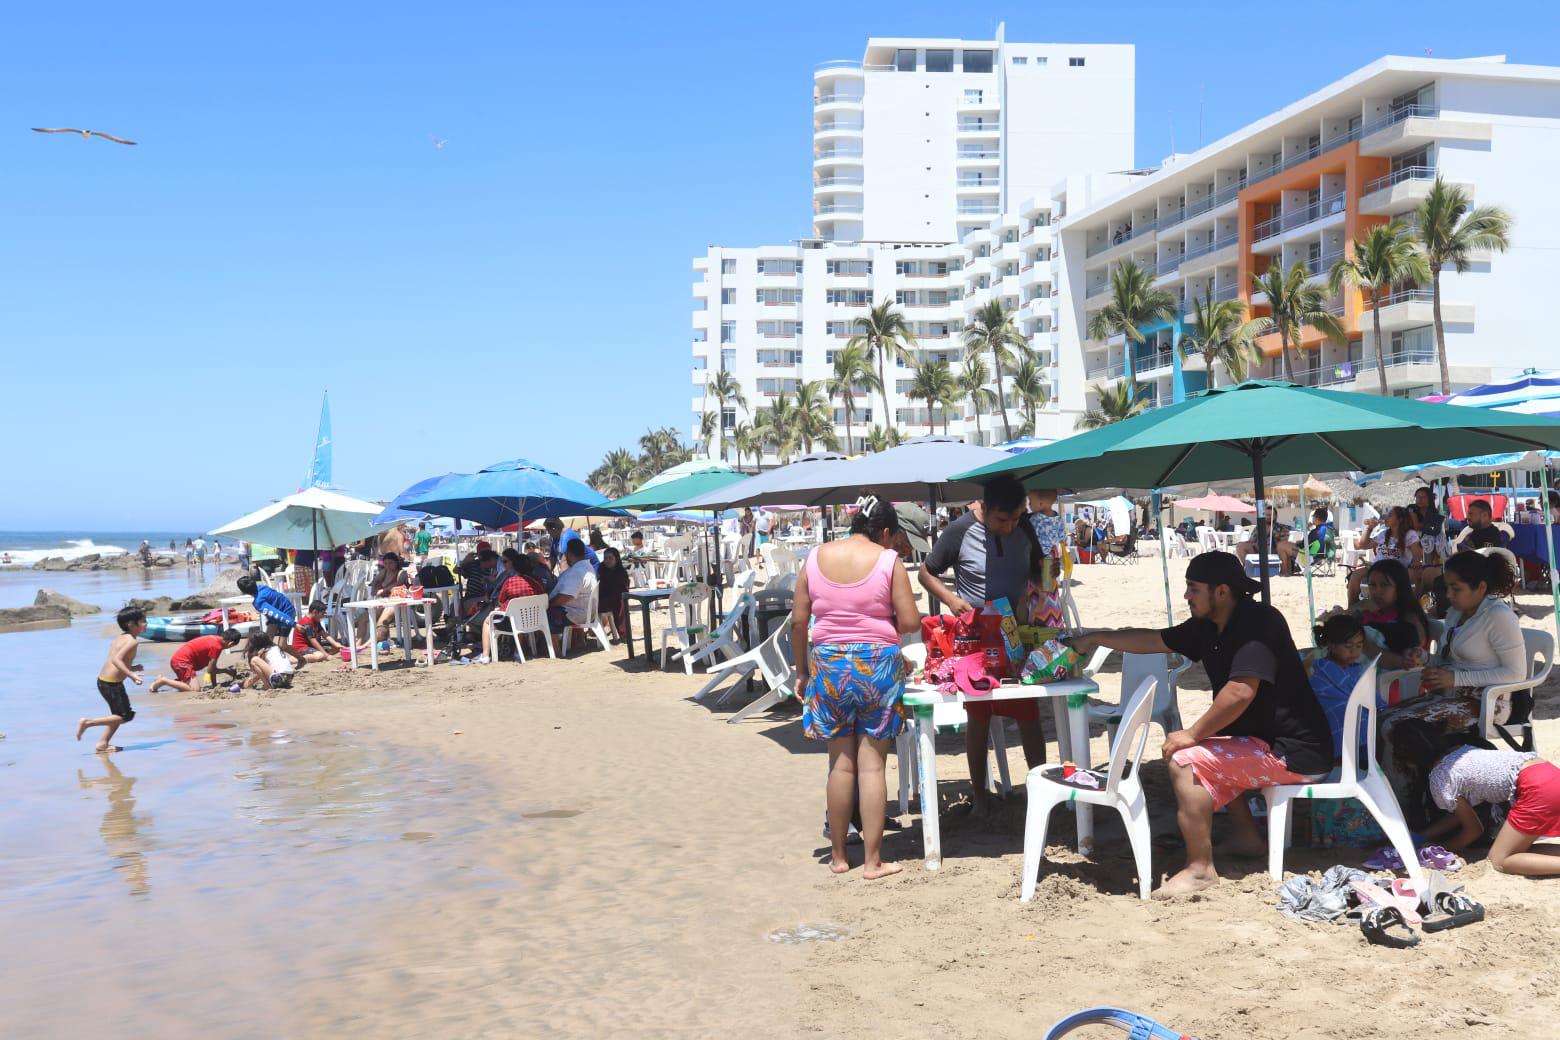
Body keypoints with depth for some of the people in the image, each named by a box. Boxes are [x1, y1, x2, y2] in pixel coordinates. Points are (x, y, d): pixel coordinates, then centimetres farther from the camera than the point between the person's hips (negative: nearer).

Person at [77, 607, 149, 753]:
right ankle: (87, 722, -2)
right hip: (112, 683, -10)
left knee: (118, 714, 21)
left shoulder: (120, 638, 14)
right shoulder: (132, 641, -14)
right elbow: (116, 660, -26)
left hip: (103, 680, 10)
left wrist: (130, 668, 24)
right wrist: (131, 675, -30)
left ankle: (103, 744, 21)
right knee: (126, 715, 0)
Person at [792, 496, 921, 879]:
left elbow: (798, 620, 5)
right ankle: (873, 861, 8)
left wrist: (801, 671, 14)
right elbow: (910, 622, -7)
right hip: (877, 664, -3)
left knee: (841, 762, 13)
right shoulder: (888, 561, -5)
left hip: (828, 662, 3)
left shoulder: (816, 557, 4)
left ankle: (838, 856, 19)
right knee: (872, 764, 3)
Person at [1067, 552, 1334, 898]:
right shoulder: (1210, 628, 7)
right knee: (1204, 753, 30)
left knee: (1185, 761, -17)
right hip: (1267, 740, 10)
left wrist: (1193, 734, -21)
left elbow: (1241, 692, -31)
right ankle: (1246, 836, 27)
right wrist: (1094, 639, 23)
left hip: (1294, 753, -10)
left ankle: (1200, 869, -11)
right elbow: (1153, 640, 20)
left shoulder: (1257, 622, -20)